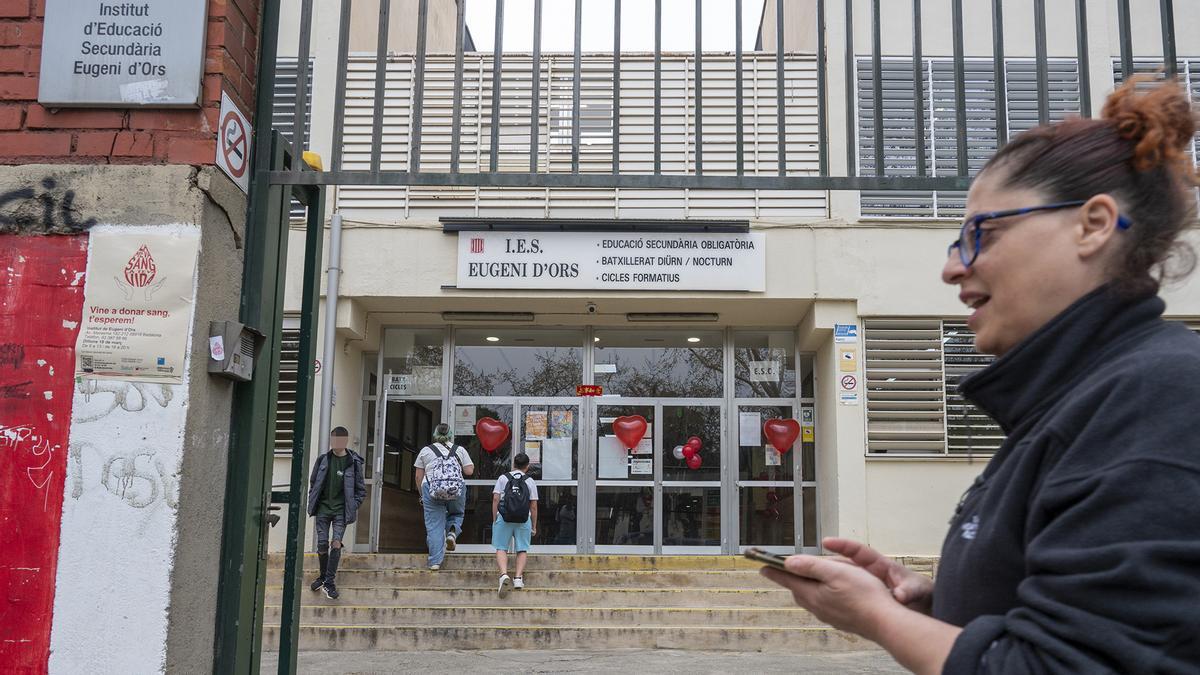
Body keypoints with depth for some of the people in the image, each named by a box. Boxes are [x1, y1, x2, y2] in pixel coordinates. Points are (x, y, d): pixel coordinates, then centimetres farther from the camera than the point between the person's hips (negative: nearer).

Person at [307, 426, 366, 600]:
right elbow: (313, 482, 15)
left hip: (341, 510, -2)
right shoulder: (323, 460, 2)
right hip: (323, 507, 2)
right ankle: (323, 576, 25)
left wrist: (352, 507, -5)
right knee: (322, 545, 2)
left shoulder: (353, 462, -4)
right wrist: (312, 502, 7)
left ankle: (329, 582, -6)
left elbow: (361, 489, 2)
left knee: (336, 543, -14)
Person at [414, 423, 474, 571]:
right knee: (457, 514, 26)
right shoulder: (460, 450, 13)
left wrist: (422, 495, 21)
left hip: (431, 488, 0)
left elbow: (418, 476, 11)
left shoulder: (426, 450, 13)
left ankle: (435, 561, -1)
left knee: (434, 525, 2)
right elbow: (469, 471, 8)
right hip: (457, 489, 1)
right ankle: (452, 532, -4)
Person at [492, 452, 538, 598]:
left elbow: (495, 499, 1)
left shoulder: (503, 478, 8)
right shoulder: (530, 482, 8)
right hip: (523, 520, 1)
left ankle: (504, 574, -16)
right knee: (522, 549, 12)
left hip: (504, 518, 0)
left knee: (501, 548, 5)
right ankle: (518, 578, 0)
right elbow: (534, 506, 6)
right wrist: (534, 526, 13)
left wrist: (494, 519, 7)